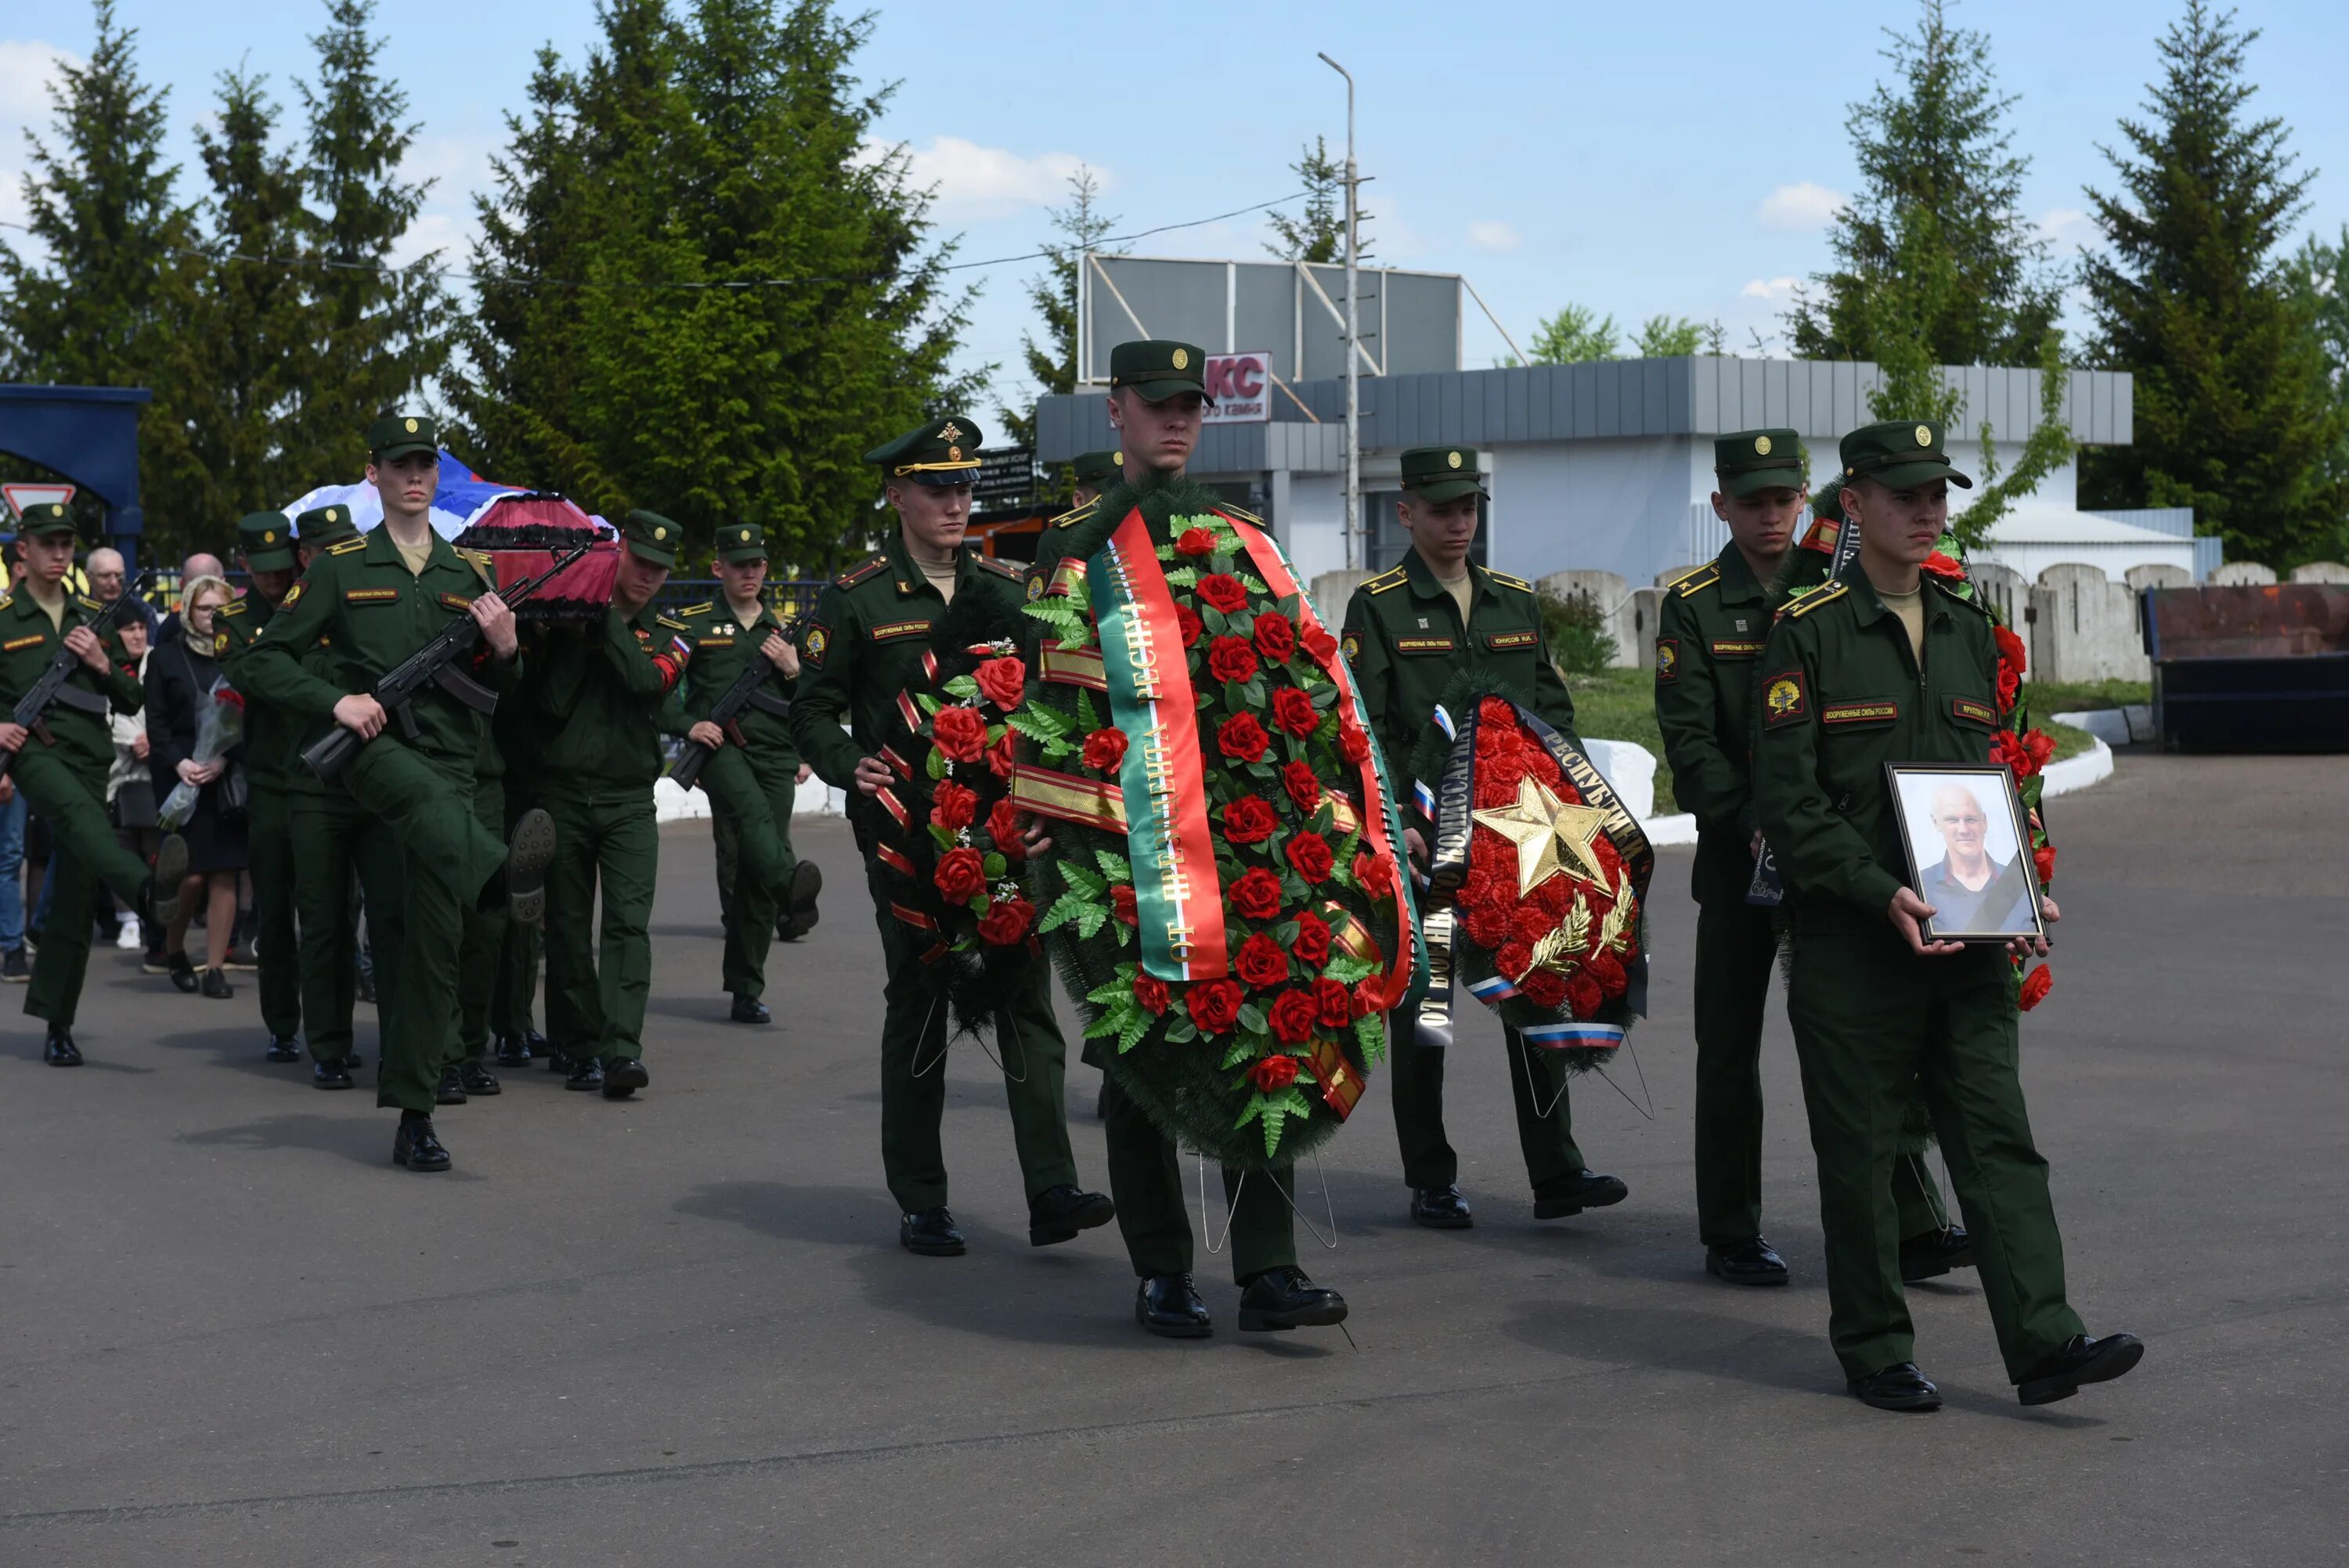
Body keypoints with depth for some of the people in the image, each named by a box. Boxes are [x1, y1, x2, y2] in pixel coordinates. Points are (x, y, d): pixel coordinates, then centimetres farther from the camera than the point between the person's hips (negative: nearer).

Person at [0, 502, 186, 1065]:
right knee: (78, 811, -39)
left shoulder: (93, 619, 19)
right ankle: (148, 890, -68)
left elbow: (132, 702, 20)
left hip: (90, 758, 5)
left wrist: (103, 664, 1)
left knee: (77, 900, 1)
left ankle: (57, 1026, 8)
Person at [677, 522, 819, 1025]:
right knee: (752, 813, -36)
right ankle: (792, 889, -64)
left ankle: (746, 990, 7)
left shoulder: (784, 629, 21)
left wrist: (793, 669, 3)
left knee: (754, 873, 1)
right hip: (720, 749, -4)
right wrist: (687, 725, -8)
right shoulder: (693, 623, 9)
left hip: (774, 756, 4)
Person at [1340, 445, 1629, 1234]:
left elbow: (1553, 709, 15)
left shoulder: (1516, 600, 13)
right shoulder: (1377, 608, -3)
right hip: (1419, 837, -4)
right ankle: (1431, 1182, 12)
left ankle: (1556, 1172, 4)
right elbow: (1362, 730, -9)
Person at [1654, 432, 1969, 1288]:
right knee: (1731, 1048, 5)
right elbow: (1689, 741, -8)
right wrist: (1753, 824, -19)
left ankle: (1914, 1225, 0)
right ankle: (1732, 1236, 14)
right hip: (1737, 855, -2)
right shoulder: (1694, 605, 0)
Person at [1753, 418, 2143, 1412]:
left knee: (1998, 1135, -1)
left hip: (1967, 941, 5)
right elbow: (1786, 800, -9)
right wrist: (1880, 893, -19)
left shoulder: (1970, 632, 14)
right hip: (1850, 943, -5)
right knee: (1859, 1151, 3)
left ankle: (2044, 1343, -3)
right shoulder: (1808, 634, -4)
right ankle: (1874, 1353, 14)